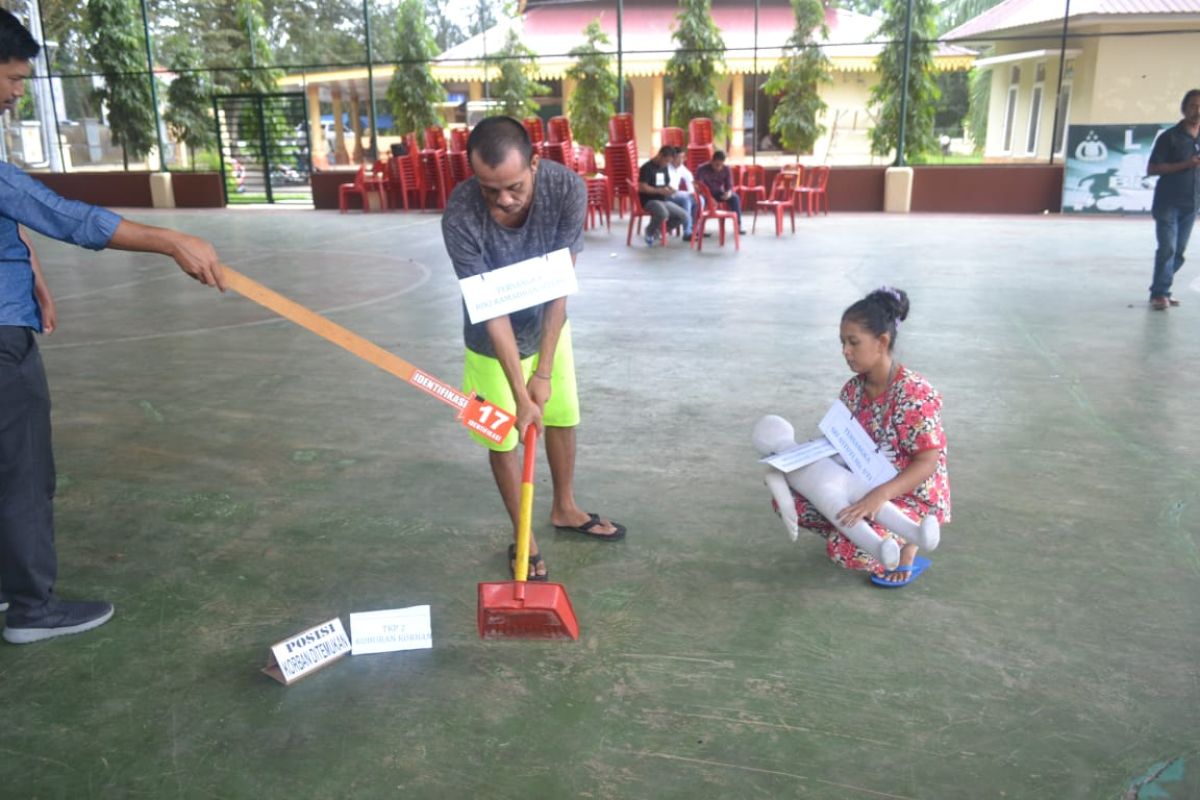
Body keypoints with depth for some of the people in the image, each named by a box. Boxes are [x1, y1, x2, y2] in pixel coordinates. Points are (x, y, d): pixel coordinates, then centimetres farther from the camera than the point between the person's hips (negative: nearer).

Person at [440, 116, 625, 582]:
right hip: (494, 341, -3)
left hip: (549, 326, 3)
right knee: (503, 439, 6)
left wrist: (543, 371, -25)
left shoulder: (566, 188, -29)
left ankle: (565, 509, 42)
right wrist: (520, 394, -30)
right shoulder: (460, 217, -34)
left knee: (563, 417, 17)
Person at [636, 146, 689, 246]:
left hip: (664, 200, 8)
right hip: (649, 200, -8)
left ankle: (658, 231, 10)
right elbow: (642, 187, -18)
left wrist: (670, 190, -1)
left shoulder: (664, 168, 13)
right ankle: (649, 231, -8)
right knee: (663, 213, -40)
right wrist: (659, 190, -23)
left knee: (684, 216, -7)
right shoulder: (647, 167, -11)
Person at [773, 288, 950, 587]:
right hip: (864, 487, 7)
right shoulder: (853, 390, -1)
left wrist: (881, 494, -39)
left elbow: (928, 463, -25)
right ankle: (861, 528, 6)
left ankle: (905, 544, 3)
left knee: (844, 549, -28)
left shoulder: (914, 393, -24)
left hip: (911, 496, -7)